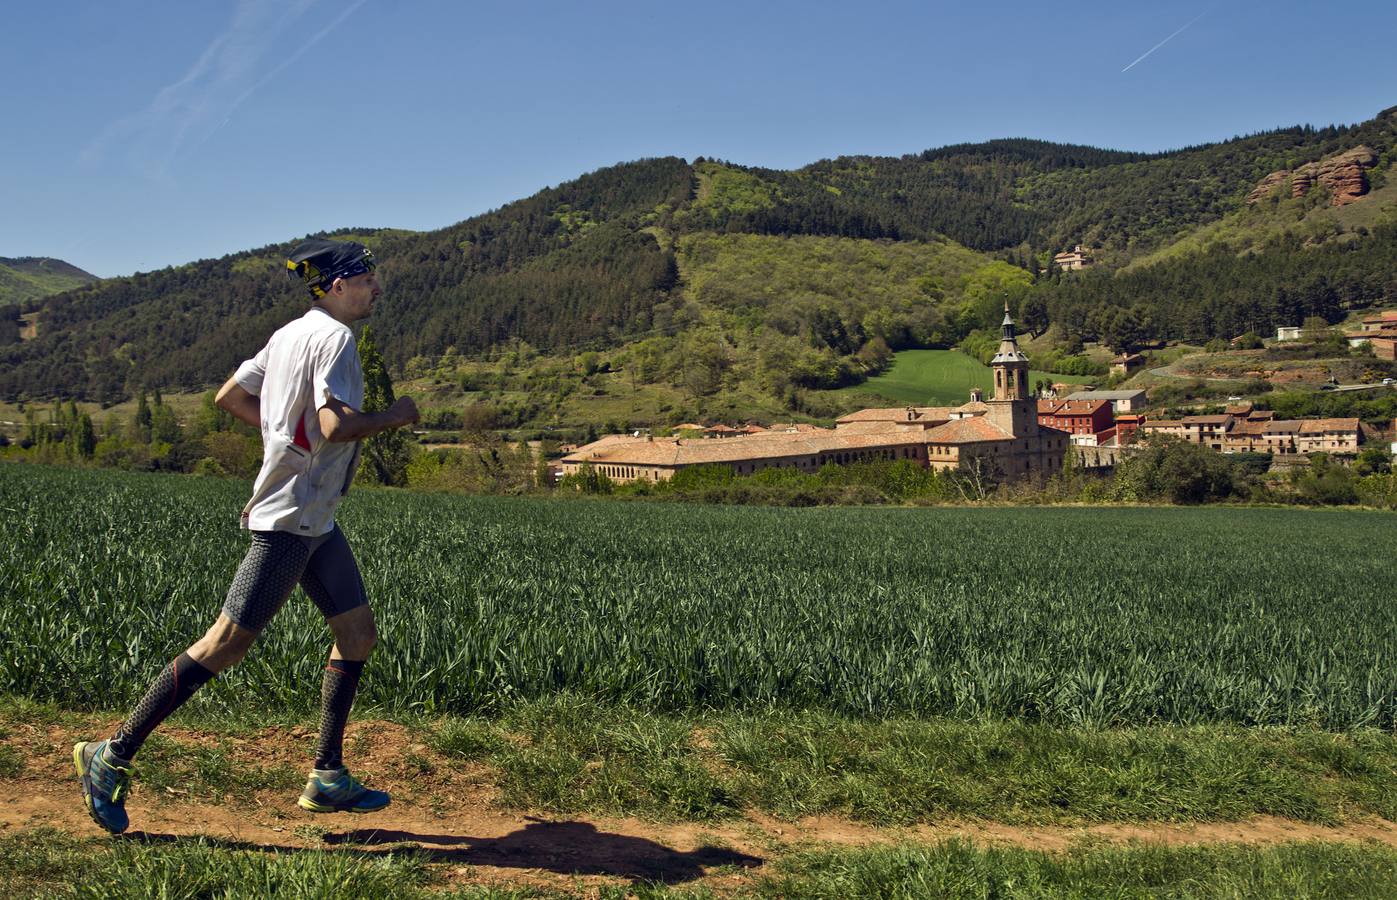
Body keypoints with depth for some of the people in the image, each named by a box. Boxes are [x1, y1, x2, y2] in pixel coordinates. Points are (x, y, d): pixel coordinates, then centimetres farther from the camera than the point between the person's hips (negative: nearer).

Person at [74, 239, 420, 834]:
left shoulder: (291, 334, 14)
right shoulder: (333, 338, -14)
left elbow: (229, 397, 19)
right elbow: (336, 426, -28)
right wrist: (393, 417, -12)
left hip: (314, 520, 10)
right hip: (291, 518, -10)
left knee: (358, 632, 11)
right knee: (227, 643, -6)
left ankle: (328, 779, 15)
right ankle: (112, 756, 6)